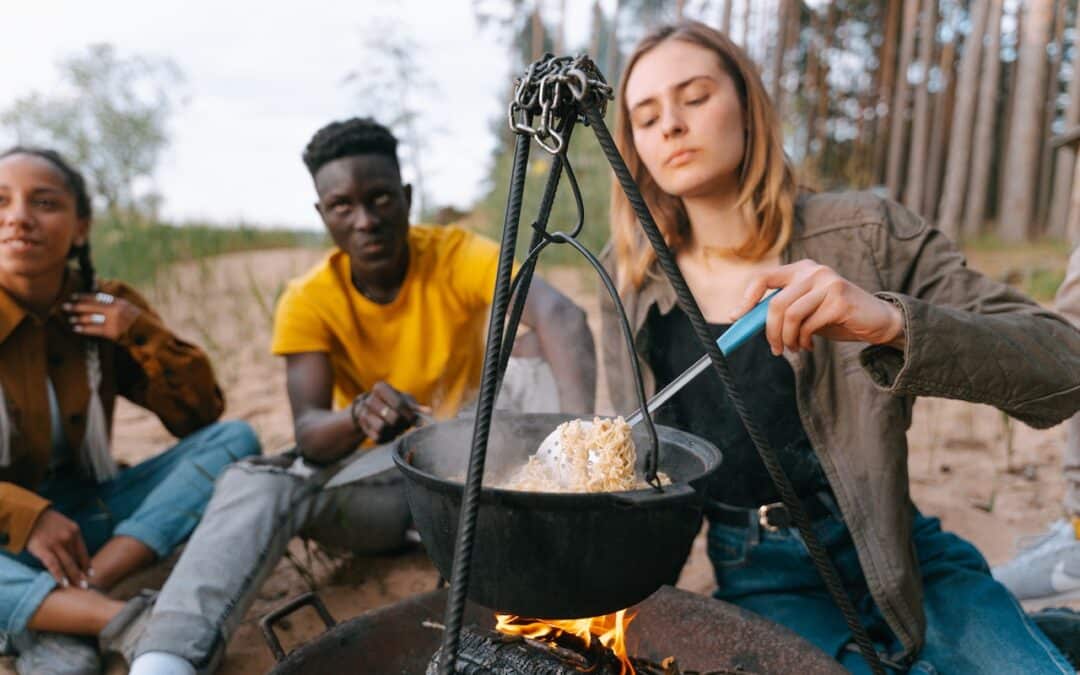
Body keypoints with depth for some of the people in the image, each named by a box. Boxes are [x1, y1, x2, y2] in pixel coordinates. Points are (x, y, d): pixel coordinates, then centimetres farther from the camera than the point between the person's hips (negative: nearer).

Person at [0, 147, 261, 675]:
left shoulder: (109, 309, -2)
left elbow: (201, 416, -1)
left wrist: (143, 333, -15)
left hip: (87, 511, 4)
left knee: (234, 440, -17)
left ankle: (52, 618, -28)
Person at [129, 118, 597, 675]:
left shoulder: (458, 254, -14)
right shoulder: (308, 301, -8)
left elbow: (559, 315, -33)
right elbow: (309, 434, -18)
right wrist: (358, 416, -44)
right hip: (377, 476, 1)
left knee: (531, 368, -28)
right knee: (255, 482, -27)